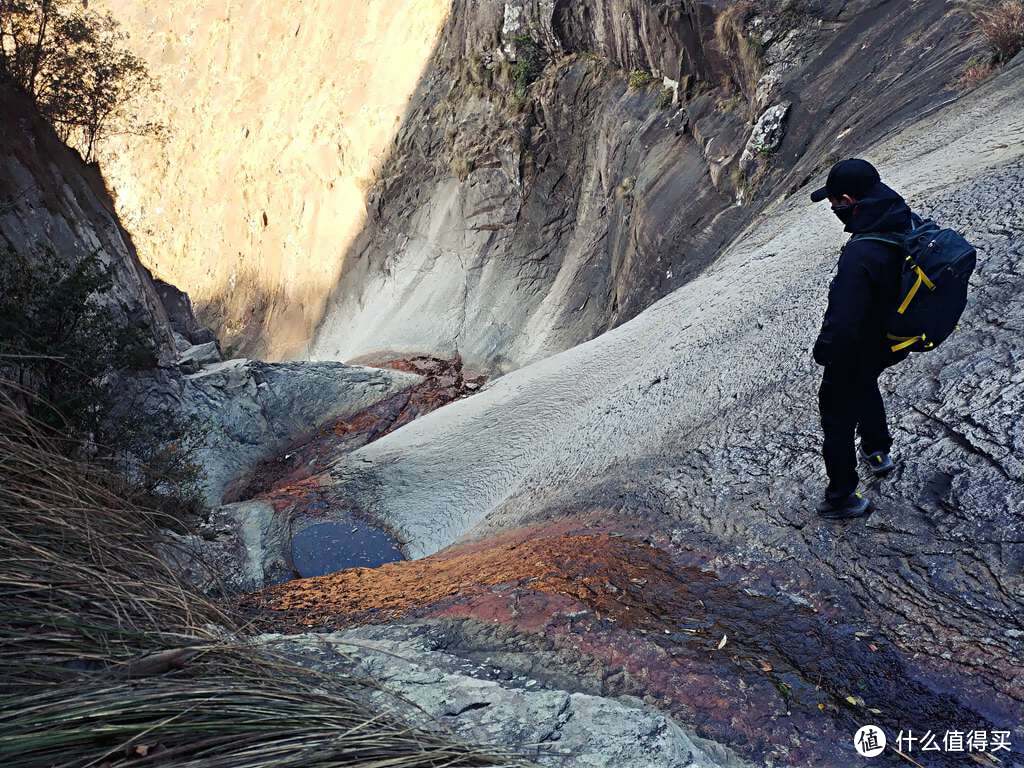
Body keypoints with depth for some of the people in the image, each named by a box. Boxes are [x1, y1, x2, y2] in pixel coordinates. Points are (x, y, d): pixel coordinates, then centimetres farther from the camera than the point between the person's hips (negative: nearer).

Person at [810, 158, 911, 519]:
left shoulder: (859, 256, -39)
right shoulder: (909, 225, -12)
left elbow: (842, 323, -37)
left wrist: (823, 351, -18)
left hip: (854, 352, -8)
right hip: (893, 342, 8)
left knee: (838, 418, 13)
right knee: (865, 387, 36)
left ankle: (842, 498, 29)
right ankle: (878, 451, 58)